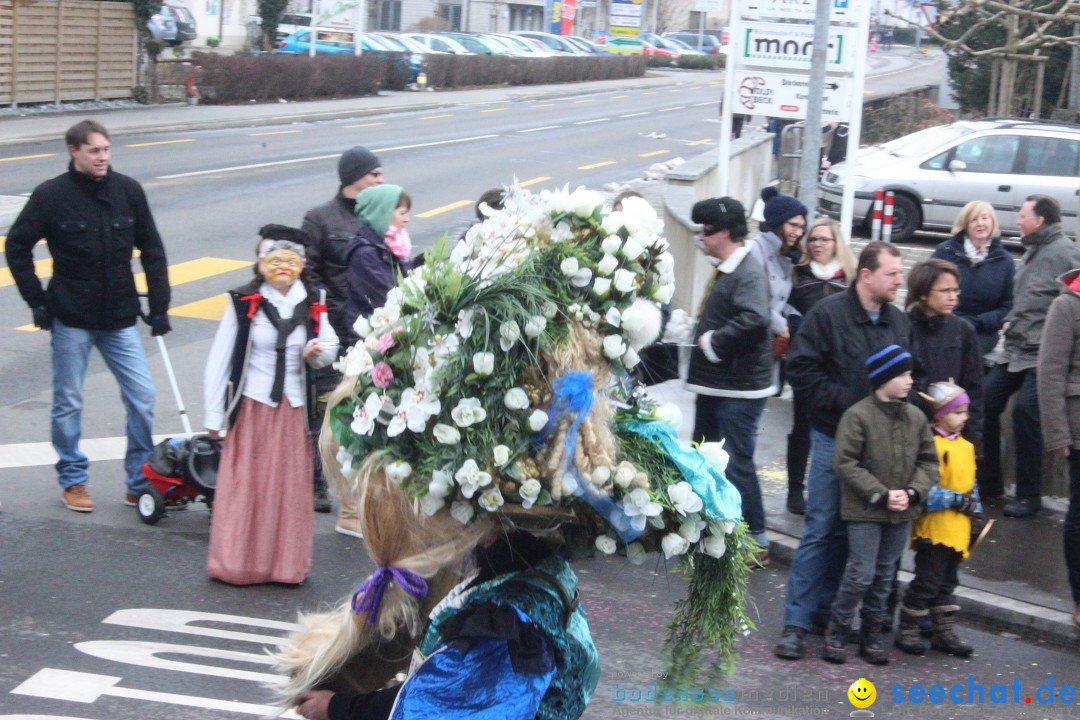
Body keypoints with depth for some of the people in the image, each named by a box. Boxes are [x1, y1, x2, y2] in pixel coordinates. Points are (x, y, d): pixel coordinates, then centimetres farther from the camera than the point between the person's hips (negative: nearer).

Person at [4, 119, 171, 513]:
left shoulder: (128, 190, -2)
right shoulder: (51, 195, -9)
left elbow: (152, 251, 4)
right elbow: (17, 247, 0)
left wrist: (159, 306, 1)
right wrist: (37, 301, -3)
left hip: (120, 318, 2)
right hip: (71, 320, -2)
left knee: (142, 397, -1)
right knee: (68, 403, 8)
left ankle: (141, 483, 11)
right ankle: (72, 480, 24)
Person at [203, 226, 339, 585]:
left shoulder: (312, 306, 1)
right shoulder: (243, 303, -9)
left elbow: (330, 346, 15)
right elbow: (219, 359, -5)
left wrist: (319, 353, -11)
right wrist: (214, 415, -4)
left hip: (293, 408, 3)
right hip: (252, 406, -3)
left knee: (290, 487, 7)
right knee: (245, 486, 3)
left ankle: (286, 564, 17)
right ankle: (238, 564, 14)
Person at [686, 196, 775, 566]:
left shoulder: (747, 272, -18)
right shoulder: (727, 269, 14)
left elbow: (753, 321, -33)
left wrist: (712, 342, -21)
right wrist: (705, 338, 7)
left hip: (739, 388, -11)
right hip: (714, 384, 11)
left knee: (736, 463, -6)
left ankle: (755, 541, 3)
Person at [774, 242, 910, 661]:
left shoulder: (899, 322, 7)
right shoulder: (829, 313, -8)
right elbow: (801, 370, -9)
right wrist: (845, 401, -16)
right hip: (834, 436, -5)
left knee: (846, 532, 11)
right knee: (821, 530, -3)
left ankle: (825, 609, 22)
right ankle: (796, 622, 2)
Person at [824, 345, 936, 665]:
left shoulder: (916, 418, 4)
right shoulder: (858, 416, -13)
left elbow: (928, 461, 9)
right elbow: (846, 463, -14)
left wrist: (913, 492, -8)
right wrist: (881, 495, -17)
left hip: (902, 513, 6)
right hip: (865, 510, -5)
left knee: (884, 575, 13)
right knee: (860, 574, -6)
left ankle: (872, 635, 25)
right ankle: (837, 632, 9)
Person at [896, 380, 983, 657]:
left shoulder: (966, 447, 12)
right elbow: (925, 489, -22)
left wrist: (977, 514, 17)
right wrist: (956, 500, -19)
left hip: (959, 530, 8)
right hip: (935, 528, -8)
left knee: (947, 582, 16)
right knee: (927, 580, -2)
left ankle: (944, 631, 24)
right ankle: (908, 631, 9)